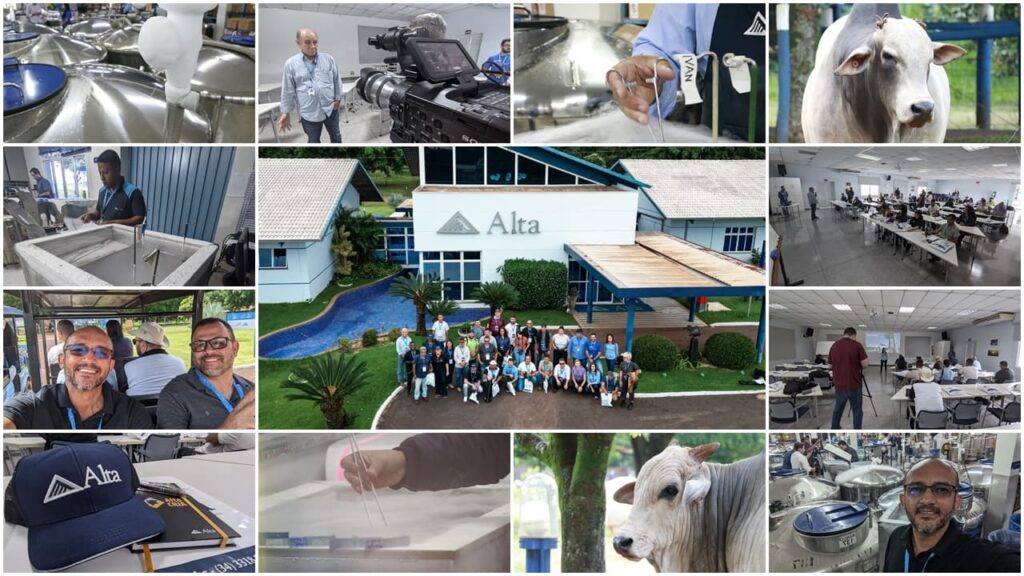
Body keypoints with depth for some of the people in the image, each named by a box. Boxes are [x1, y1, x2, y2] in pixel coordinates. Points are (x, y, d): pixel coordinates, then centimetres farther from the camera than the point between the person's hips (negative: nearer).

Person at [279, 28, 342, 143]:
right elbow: (288, 91, -2)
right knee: (313, 141, 12)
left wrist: (338, 99, 4)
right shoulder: (290, 64, -7)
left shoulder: (328, 59, -2)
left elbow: (337, 80, 7)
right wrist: (286, 113, -2)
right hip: (309, 113, -2)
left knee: (336, 136, 19)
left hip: (330, 108, 2)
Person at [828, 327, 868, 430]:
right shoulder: (857, 345, -10)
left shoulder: (834, 346, 5)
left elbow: (830, 365, 11)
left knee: (837, 409, 20)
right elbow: (865, 364, -12)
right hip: (854, 385, -4)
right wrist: (856, 365, 8)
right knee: (857, 411, 6)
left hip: (839, 385, 4)